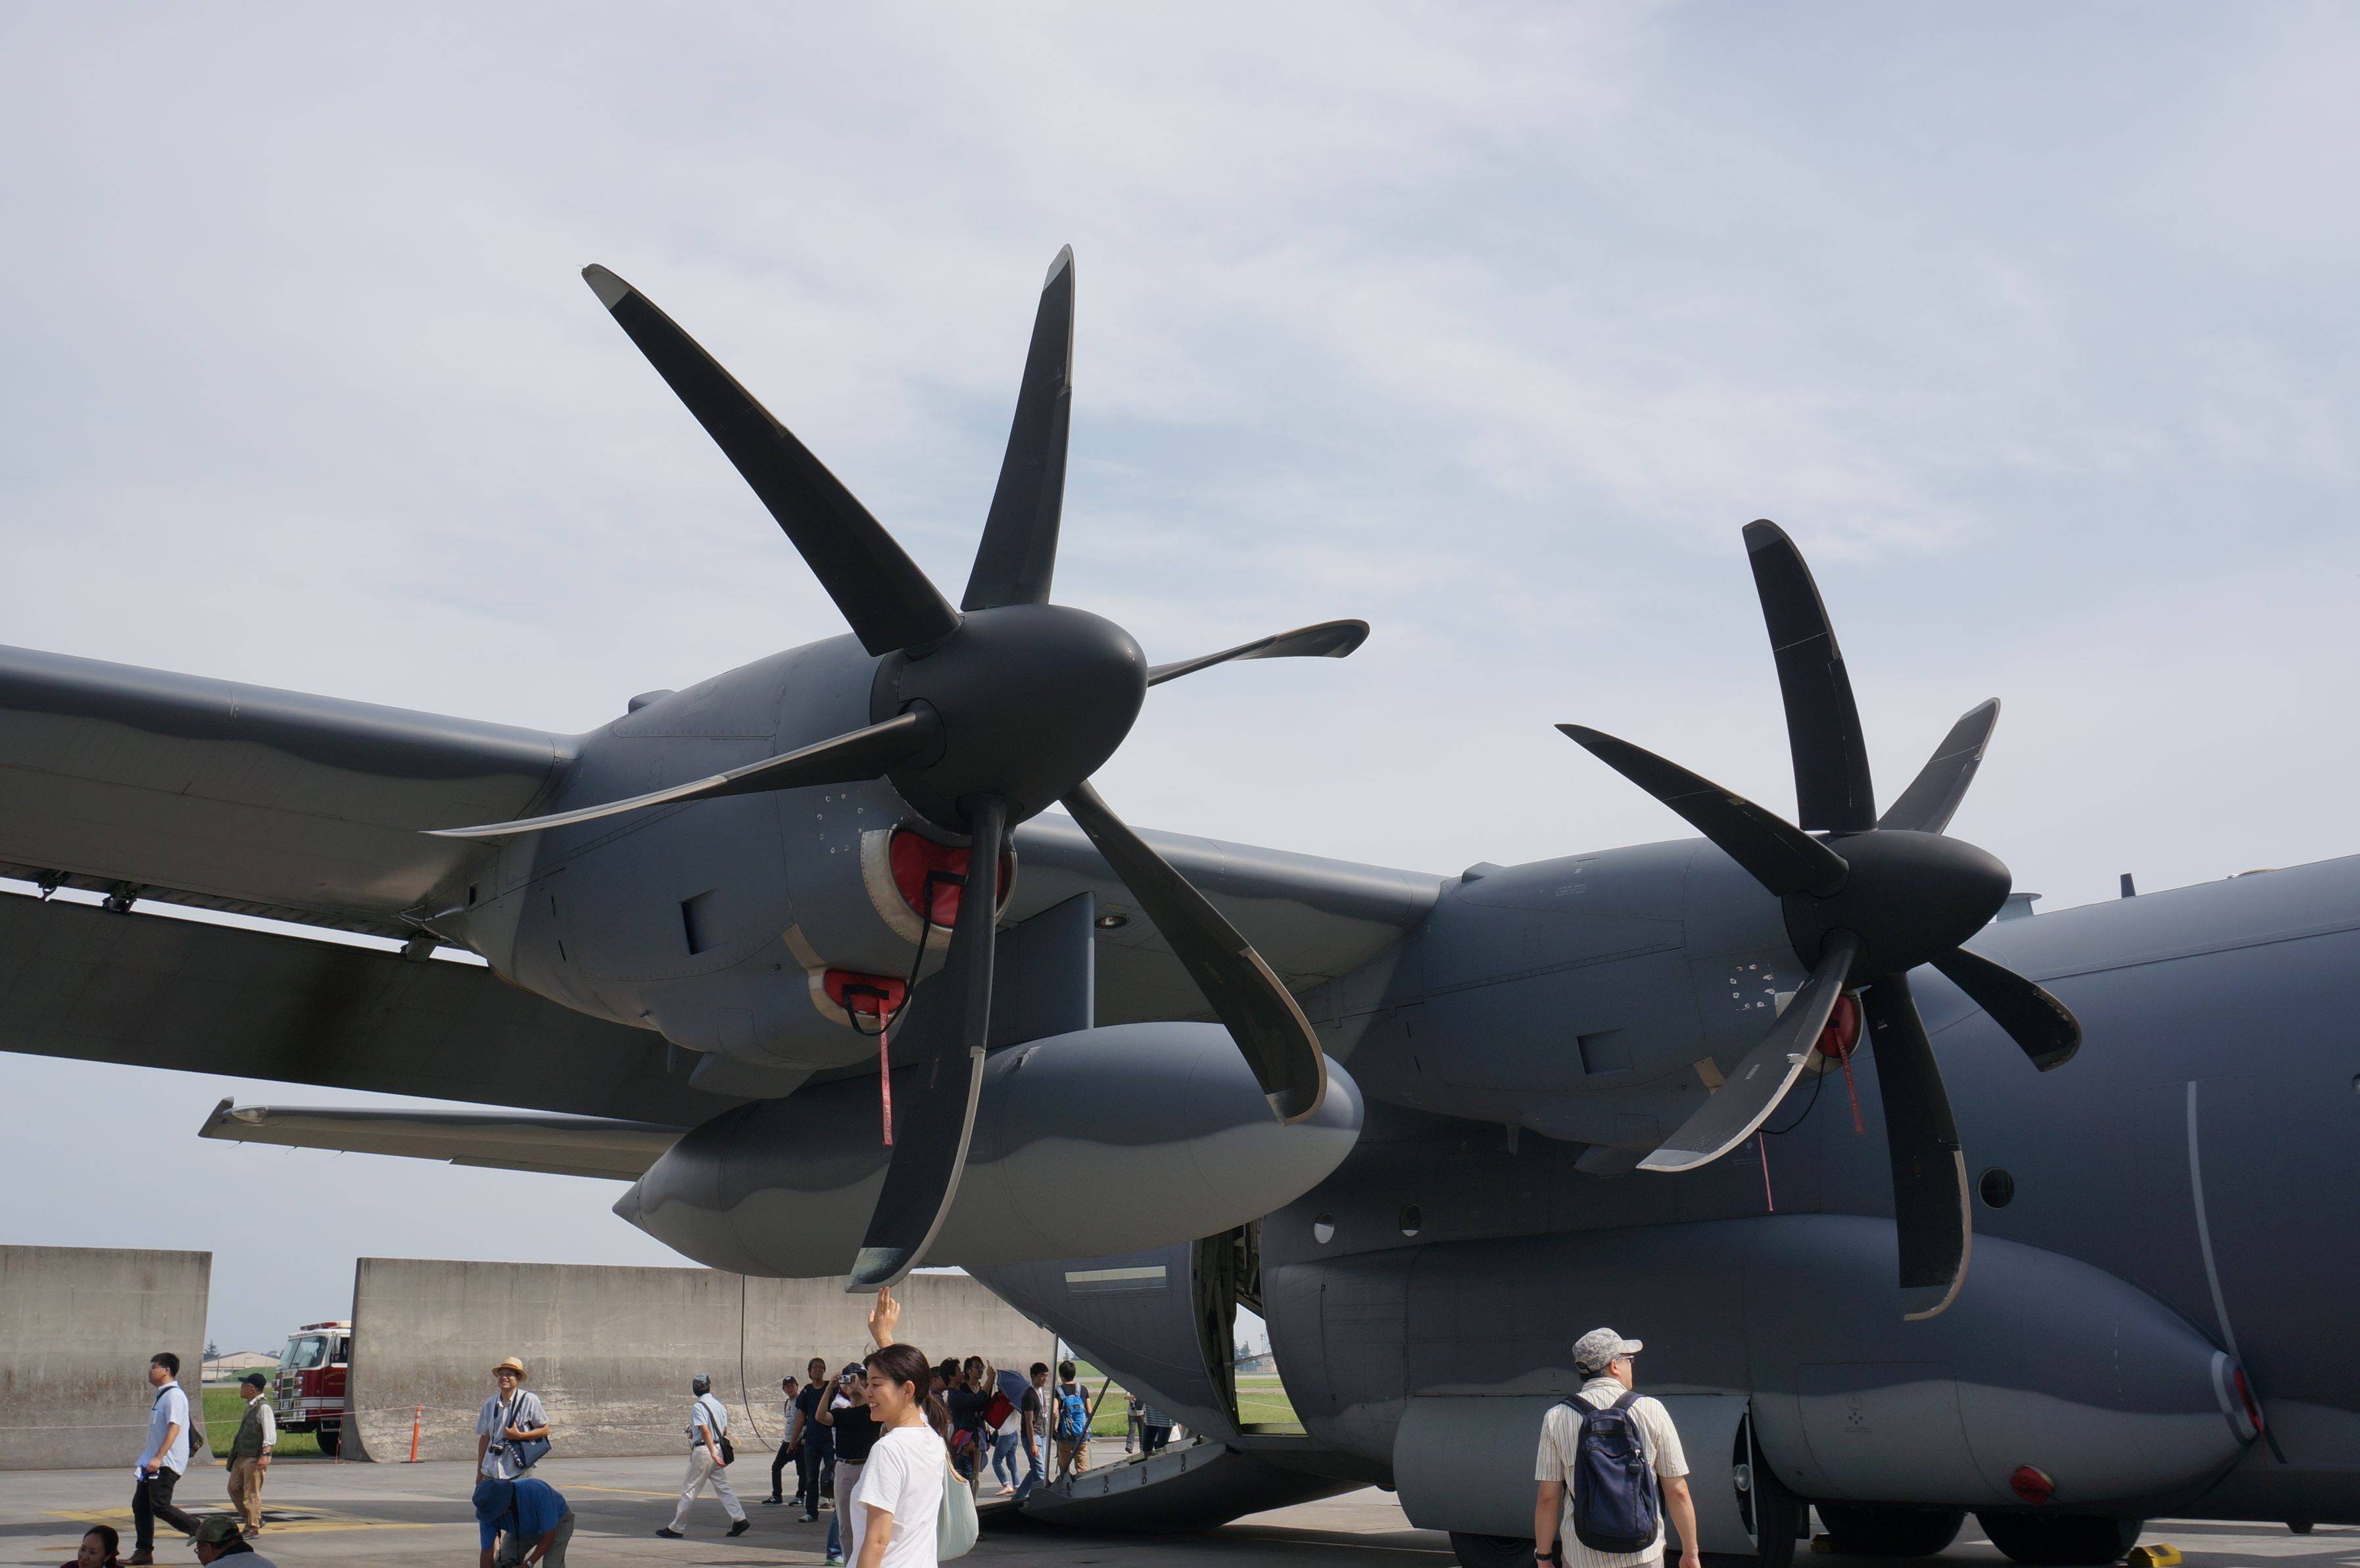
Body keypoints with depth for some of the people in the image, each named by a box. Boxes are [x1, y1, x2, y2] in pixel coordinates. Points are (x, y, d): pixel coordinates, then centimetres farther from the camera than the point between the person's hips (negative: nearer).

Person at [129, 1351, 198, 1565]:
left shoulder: (174, 1395, -15)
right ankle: (144, 1552, 15)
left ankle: (202, 1533, -6)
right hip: (154, 1462, 10)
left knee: (160, 1507, -13)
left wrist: (158, 1457, -31)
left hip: (167, 1463, -10)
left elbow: (174, 1428, -25)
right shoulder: (161, 1395, 17)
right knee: (140, 1505, 9)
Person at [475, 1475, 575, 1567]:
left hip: (557, 1522, -4)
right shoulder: (489, 1509, -28)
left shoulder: (537, 1491, -41)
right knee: (503, 1564, -14)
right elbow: (487, 1551, -20)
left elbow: (549, 1536, -30)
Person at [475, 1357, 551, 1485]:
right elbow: (484, 1438, 14)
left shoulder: (529, 1400, -3)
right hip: (491, 1471, 4)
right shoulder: (490, 1404, 9)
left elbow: (545, 1430, -1)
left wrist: (519, 1435, -14)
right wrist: (479, 1472, 13)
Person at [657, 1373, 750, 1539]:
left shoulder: (698, 1407, -11)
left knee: (689, 1490, 1)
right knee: (722, 1487, 8)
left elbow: (705, 1431, -20)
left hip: (703, 1450, -6)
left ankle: (676, 1528, 8)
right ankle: (739, 1519, -5)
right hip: (718, 1448, 6)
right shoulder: (718, 1405, 10)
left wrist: (713, 1454, -26)